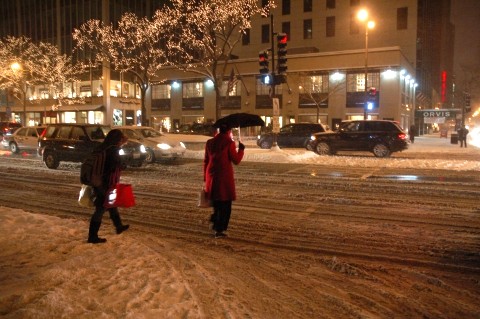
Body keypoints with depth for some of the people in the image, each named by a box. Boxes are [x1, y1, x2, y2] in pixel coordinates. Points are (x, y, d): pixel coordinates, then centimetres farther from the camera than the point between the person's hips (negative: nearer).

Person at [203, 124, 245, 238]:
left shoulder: (210, 142, 7)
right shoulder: (229, 142, -10)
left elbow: (206, 161, 10)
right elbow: (236, 160, -7)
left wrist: (205, 178, 17)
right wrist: (241, 149, 8)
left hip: (211, 177, 6)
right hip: (225, 177, -5)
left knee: (216, 202, 23)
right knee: (225, 204, 5)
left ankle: (215, 224, 27)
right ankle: (219, 230, 7)